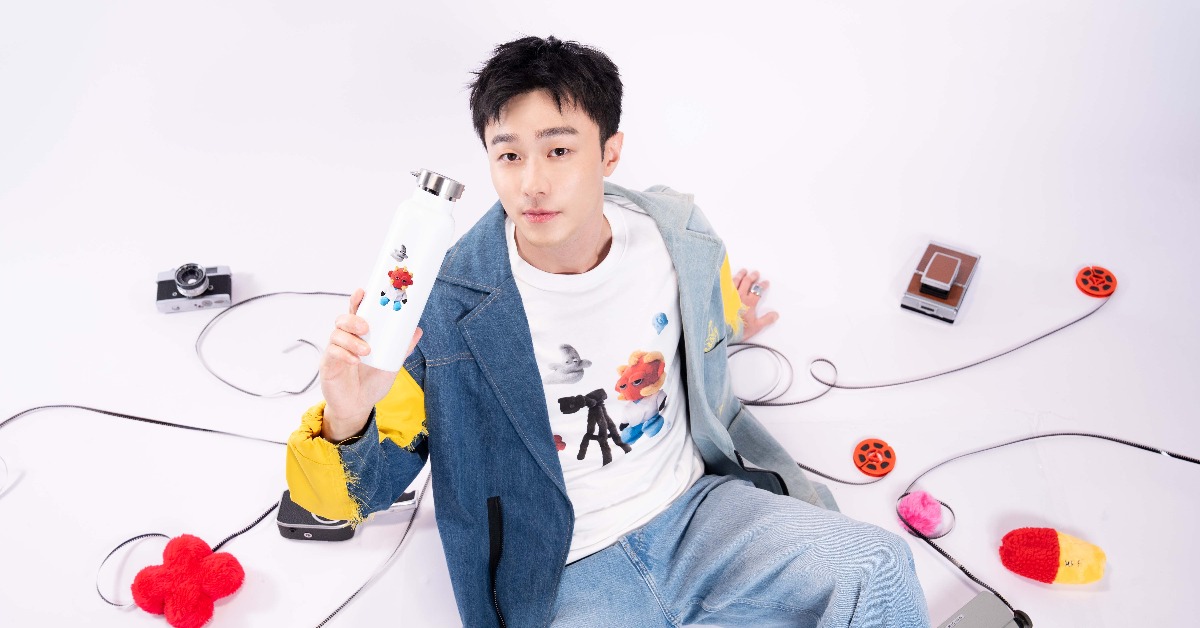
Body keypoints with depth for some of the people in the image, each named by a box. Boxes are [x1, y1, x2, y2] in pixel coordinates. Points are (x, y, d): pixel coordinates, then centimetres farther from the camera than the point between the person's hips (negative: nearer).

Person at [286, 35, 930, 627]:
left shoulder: (678, 237, -6)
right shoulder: (449, 305, -17)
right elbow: (348, 497, -13)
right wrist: (346, 420, -29)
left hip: (696, 508, 4)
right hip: (567, 575, -3)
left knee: (877, 568, -15)